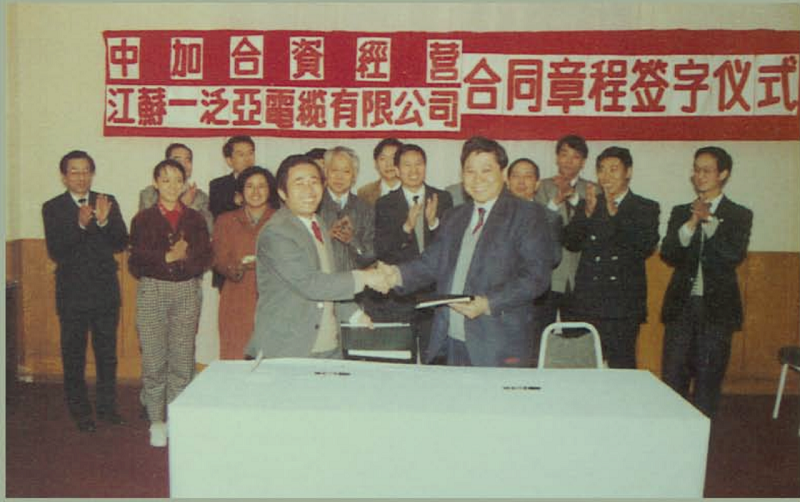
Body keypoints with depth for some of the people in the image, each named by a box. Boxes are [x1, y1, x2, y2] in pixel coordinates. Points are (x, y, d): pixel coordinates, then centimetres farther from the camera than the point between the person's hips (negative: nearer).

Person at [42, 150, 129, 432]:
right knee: (73, 355, 7)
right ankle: (80, 411, 20)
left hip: (106, 291, 2)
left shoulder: (108, 203, 4)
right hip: (72, 294, -2)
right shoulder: (53, 208, -2)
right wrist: (80, 224, -26)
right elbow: (55, 252, -12)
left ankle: (107, 406, 25)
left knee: (107, 352, 11)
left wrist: (104, 222, -22)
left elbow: (121, 244, -4)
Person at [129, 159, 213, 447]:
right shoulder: (144, 219, 6)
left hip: (187, 291, 1)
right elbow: (137, 262, -3)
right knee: (154, 359, 0)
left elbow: (205, 258, 1)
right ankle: (156, 420, 13)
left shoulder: (195, 219, 10)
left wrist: (182, 256, -15)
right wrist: (168, 257, -14)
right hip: (153, 291, -1)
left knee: (182, 359, 2)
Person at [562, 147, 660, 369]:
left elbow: (646, 248, -9)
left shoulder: (646, 208, 6)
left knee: (622, 366, 0)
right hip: (587, 302, 2)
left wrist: (616, 215, -15)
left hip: (624, 303, -2)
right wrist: (588, 213, -13)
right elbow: (571, 243, 2)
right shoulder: (587, 205, 13)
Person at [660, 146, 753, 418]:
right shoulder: (681, 212, 10)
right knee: (672, 378, 5)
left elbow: (735, 255, -13)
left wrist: (708, 220, -14)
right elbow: (668, 255, -2)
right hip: (681, 304, 2)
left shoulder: (739, 215, 3)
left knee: (708, 380, 5)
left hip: (717, 306, -2)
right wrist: (690, 224, -15)